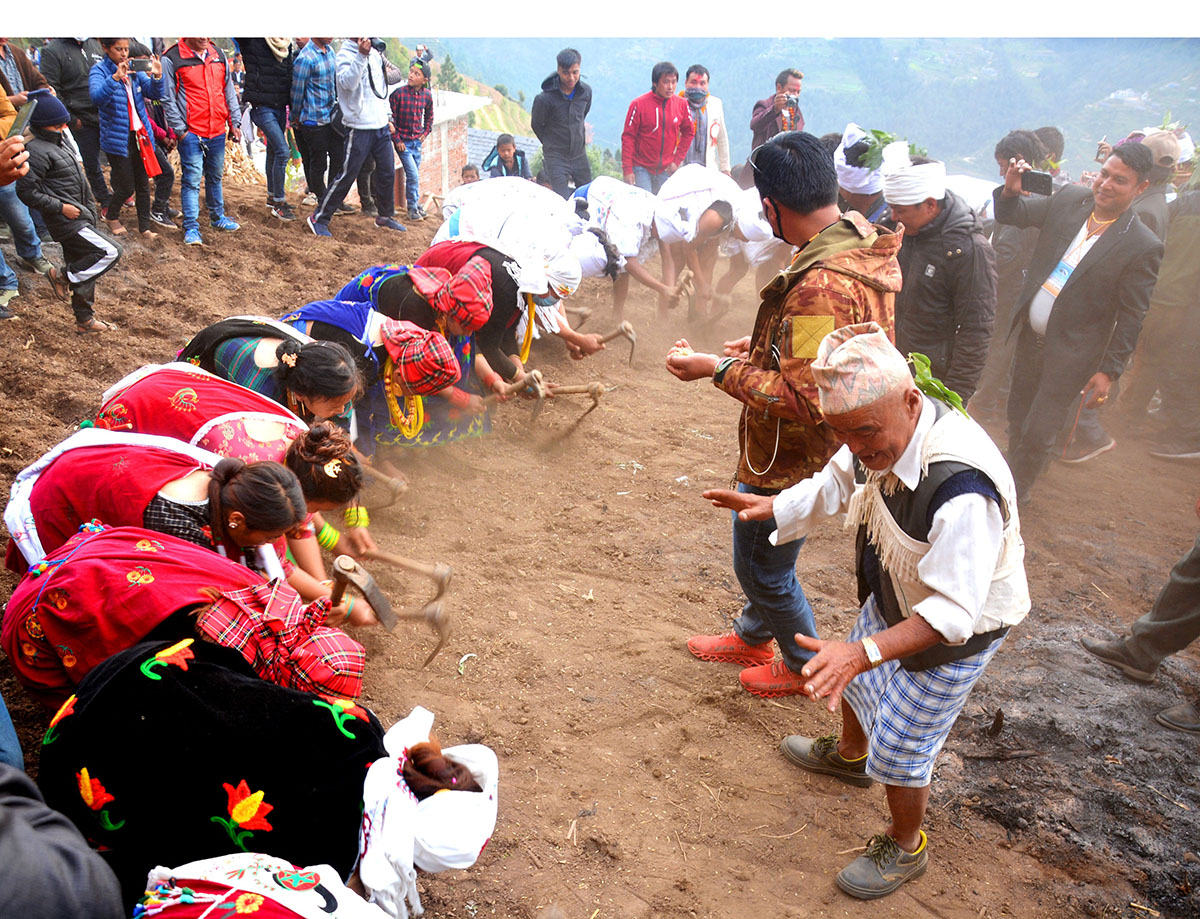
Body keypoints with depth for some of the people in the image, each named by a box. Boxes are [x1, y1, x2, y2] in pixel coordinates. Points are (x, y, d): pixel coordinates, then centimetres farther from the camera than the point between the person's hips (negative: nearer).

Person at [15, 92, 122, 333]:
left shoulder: (58, 142, 13)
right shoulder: (37, 151, -16)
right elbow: (26, 191, -20)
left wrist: (89, 209, 21)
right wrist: (60, 207, -19)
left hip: (80, 218, 9)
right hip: (66, 222, -9)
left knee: (83, 270, 14)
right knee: (110, 252, -15)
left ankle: (85, 320, 23)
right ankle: (62, 277, 0)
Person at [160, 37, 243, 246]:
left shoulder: (219, 55, 9)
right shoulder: (172, 59, -7)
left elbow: (229, 91, 15)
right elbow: (168, 98, -7)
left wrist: (234, 122, 10)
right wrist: (179, 129, -10)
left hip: (218, 131, 5)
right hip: (191, 133, -5)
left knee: (215, 177, 17)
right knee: (192, 180, -5)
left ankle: (218, 217, 32)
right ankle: (191, 228, -2)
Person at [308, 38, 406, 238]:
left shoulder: (375, 54, 13)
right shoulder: (345, 55, -10)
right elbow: (347, 82, -29)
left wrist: (387, 115, 18)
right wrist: (361, 55, -37)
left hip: (381, 126, 7)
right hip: (359, 128, -7)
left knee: (387, 174, 10)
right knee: (347, 175, -6)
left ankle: (384, 216, 27)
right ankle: (319, 218, 4)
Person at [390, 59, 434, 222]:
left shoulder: (427, 95, -2)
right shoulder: (399, 93, -15)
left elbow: (429, 115, 18)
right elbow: (391, 118, -10)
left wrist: (426, 132, 10)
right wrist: (397, 140, -10)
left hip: (417, 141, 4)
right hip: (402, 141, -4)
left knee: (414, 176, 13)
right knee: (413, 175, -9)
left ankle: (416, 205, 26)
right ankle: (412, 207, 5)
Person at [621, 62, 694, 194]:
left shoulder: (681, 104, 0)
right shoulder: (639, 104, -11)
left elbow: (688, 132, 13)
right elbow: (628, 137, -9)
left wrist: (677, 160, 5)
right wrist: (627, 170, -13)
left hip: (666, 169, 4)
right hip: (641, 168, -4)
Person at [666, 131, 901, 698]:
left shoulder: (823, 286, -34)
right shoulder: (861, 243, -1)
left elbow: (805, 401, -33)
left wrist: (719, 369, -26)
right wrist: (768, 348, 15)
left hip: (791, 459, -10)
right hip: (795, 453, 10)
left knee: (763, 568, 13)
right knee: (759, 556, 28)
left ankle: (807, 667, 36)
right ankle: (752, 637, 51)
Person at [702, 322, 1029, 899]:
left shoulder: (961, 489, -43)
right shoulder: (881, 433, -18)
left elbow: (951, 611, -39)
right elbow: (836, 483, 6)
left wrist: (863, 652, -47)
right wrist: (772, 507, -3)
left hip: (957, 629, -8)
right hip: (896, 597, 8)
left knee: (898, 751, 7)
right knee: (854, 682, 30)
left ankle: (905, 848, 38)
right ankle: (848, 755, 62)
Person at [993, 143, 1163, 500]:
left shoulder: (1143, 247, -16)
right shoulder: (1069, 199, -3)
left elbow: (1131, 318, -12)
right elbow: (1012, 214, 5)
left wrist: (1109, 371, -12)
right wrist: (1011, 190, -18)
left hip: (1070, 356, -5)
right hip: (1029, 337, 5)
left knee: (1037, 435, 2)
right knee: (1017, 421, 21)